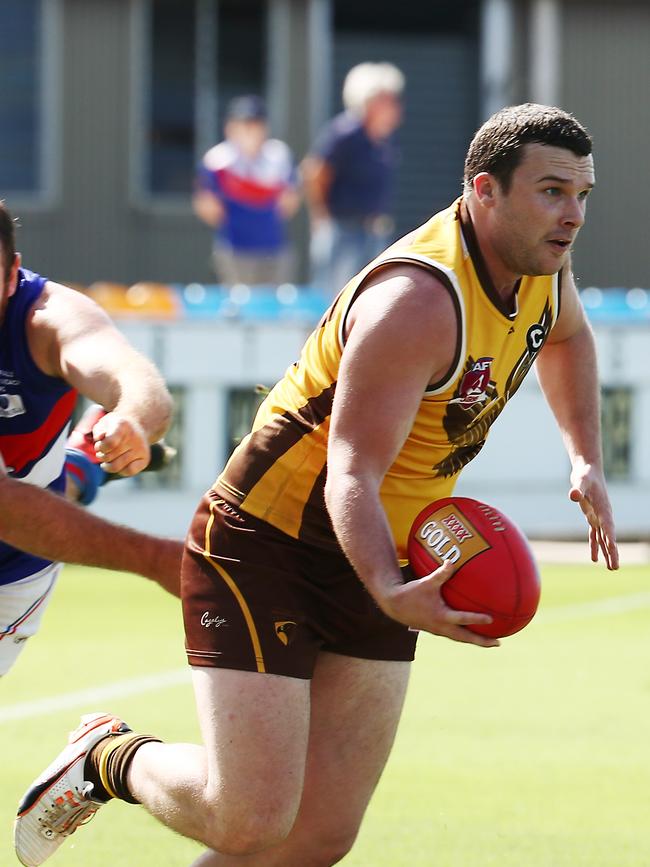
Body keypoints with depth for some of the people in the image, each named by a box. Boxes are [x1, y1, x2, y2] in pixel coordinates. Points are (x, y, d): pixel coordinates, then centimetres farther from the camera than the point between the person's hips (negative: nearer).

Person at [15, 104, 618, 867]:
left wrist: (586, 459, 16)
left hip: (374, 565, 9)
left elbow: (567, 335, 28)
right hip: (266, 549, -8)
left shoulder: (539, 264, 1)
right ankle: (110, 759, 13)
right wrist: (392, 595, -49)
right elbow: (351, 476, -32)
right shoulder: (418, 302, -27)